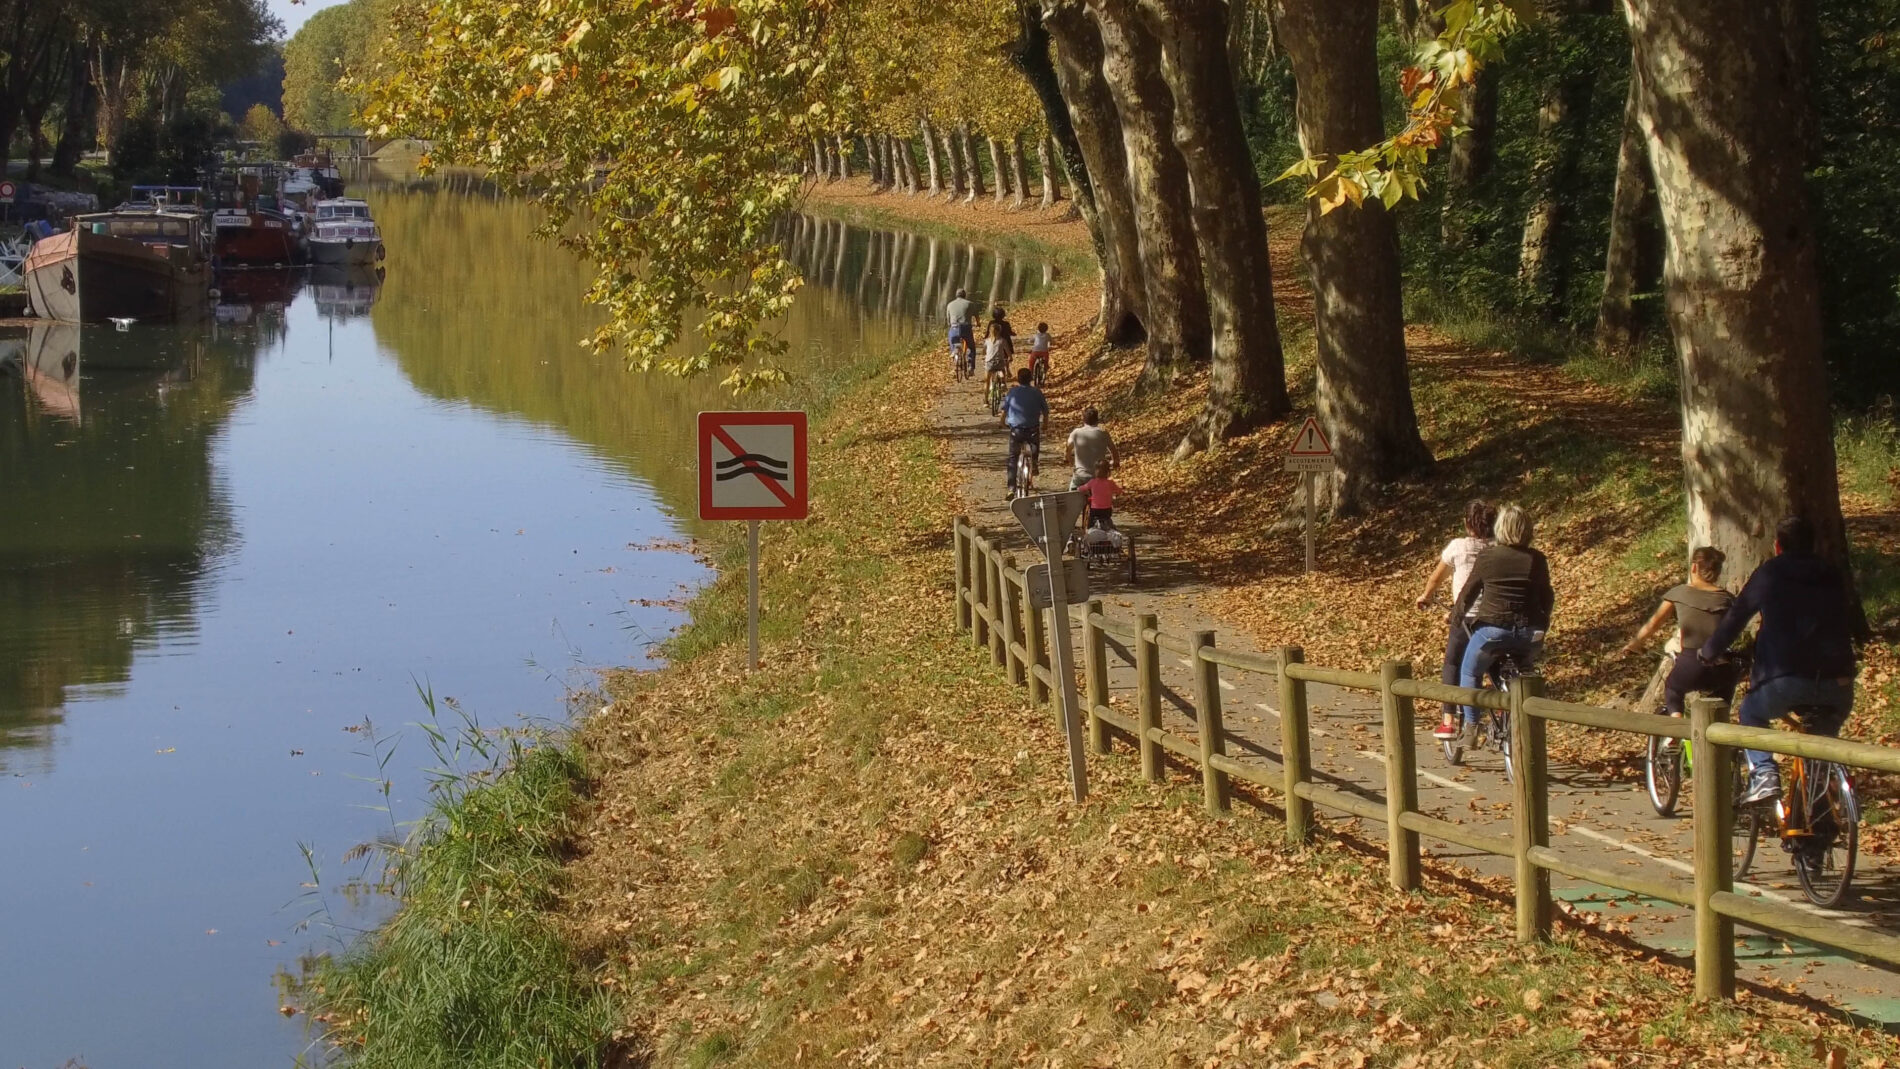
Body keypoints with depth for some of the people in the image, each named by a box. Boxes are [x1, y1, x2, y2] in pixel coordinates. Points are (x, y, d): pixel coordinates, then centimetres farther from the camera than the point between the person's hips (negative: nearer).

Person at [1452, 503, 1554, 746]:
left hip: (1492, 628, -3)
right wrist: (1542, 624, 27)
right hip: (1529, 632, 3)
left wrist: (1456, 613, 20)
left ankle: (1471, 728, 12)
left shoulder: (1487, 556, -6)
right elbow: (1547, 598, 9)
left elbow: (1469, 591, 2)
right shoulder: (1536, 560, 1)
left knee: (1470, 672, 18)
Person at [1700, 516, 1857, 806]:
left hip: (1786, 679, -3)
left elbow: (1735, 618, 15)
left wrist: (1708, 653, 31)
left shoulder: (1769, 574, 10)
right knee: (1826, 733, 32)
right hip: (1837, 683, 3)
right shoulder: (1833, 577, 19)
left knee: (1750, 716, 25)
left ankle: (1763, 774, 2)